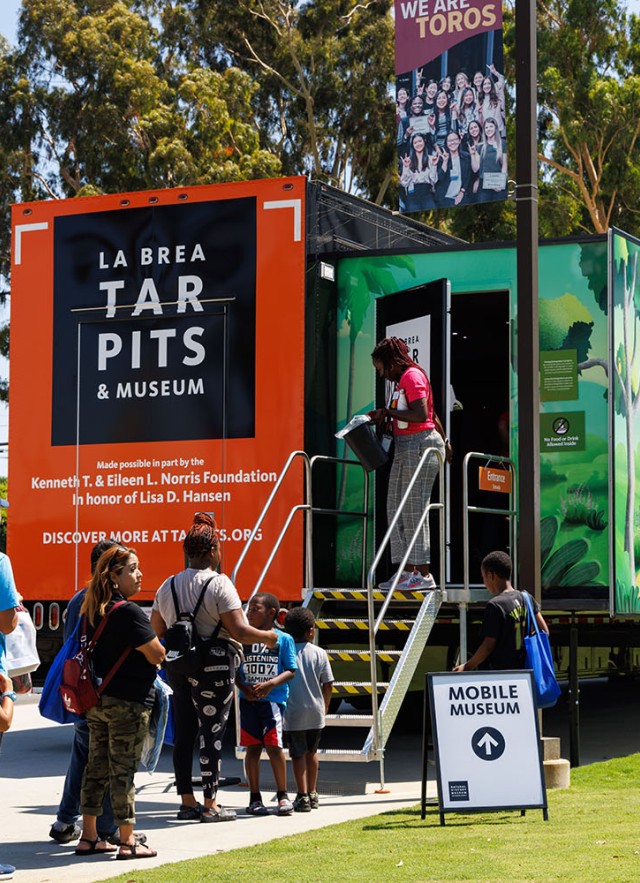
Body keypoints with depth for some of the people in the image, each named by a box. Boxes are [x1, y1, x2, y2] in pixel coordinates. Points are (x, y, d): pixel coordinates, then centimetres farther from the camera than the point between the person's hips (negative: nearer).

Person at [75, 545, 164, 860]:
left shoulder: (92, 610, 8)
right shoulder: (128, 611, -18)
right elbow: (156, 655, -17)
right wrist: (159, 644, 4)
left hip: (97, 701, 8)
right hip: (128, 703, -8)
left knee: (96, 767, 12)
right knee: (123, 770, -2)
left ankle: (89, 837, 18)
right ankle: (127, 842, 4)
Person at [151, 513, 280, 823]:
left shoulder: (168, 586, 10)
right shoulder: (219, 584, -11)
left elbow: (157, 631, 15)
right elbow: (239, 631, -16)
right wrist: (267, 636, 0)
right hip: (214, 667, -6)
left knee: (184, 732, 10)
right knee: (212, 732, -2)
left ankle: (187, 802, 15)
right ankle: (210, 805, 0)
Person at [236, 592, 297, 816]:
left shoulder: (283, 639, 3)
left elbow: (290, 671, 0)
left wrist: (270, 684, -16)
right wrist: (244, 688, -9)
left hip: (273, 699, -3)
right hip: (248, 700, 3)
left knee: (274, 745, -9)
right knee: (253, 747, 3)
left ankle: (282, 795, 4)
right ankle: (255, 797, 10)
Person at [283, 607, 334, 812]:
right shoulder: (319, 653, -1)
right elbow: (328, 685, 1)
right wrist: (325, 706, 16)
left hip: (293, 713, -2)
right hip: (315, 711, 2)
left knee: (298, 753, 2)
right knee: (311, 751, 19)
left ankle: (303, 796, -5)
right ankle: (313, 793, 26)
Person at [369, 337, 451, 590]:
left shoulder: (412, 376, -10)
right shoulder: (402, 379, 19)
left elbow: (421, 415, -22)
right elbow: (432, 416, 25)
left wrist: (387, 412, -15)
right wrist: (444, 442, 32)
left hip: (421, 445, -10)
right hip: (405, 446, 10)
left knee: (414, 510, -11)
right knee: (396, 509, 8)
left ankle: (423, 574, -9)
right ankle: (408, 570, 8)